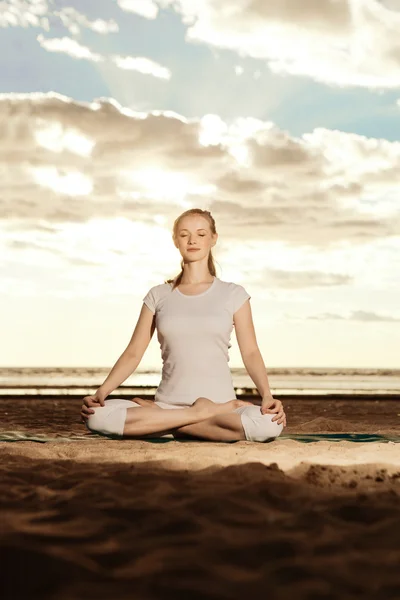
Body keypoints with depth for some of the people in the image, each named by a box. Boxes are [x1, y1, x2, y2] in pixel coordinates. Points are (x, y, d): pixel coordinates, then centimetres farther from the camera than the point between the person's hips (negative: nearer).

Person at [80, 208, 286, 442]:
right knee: (98, 416, -28)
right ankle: (205, 414, -18)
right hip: (169, 402, 2)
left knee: (269, 424, -36)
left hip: (218, 403, -1)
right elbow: (133, 353, 7)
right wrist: (101, 392, -8)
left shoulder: (233, 294, 8)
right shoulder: (158, 295, 11)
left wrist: (267, 394, -15)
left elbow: (250, 353, 3)